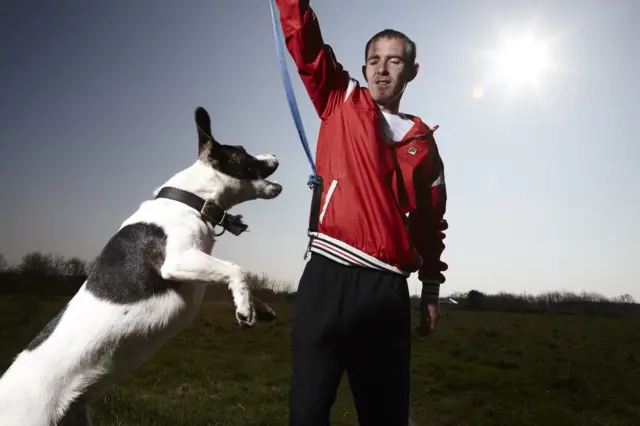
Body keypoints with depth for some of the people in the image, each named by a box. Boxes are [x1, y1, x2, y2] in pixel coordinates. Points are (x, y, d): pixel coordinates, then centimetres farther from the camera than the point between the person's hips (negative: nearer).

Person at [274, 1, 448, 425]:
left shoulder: (424, 142, 15)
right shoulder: (341, 103, 11)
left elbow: (431, 221, 18)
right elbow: (303, 38, 2)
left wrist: (431, 287, 18)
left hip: (388, 289, 2)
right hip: (329, 277, -2)